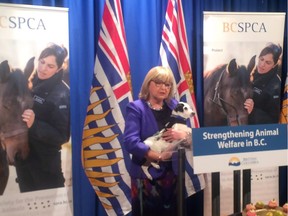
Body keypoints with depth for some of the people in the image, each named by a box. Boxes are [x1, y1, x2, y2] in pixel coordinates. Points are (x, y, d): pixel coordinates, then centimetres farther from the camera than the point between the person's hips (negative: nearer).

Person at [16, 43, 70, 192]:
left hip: (45, 162, -6)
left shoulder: (61, 95, -18)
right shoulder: (30, 83, 1)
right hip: (22, 155, 6)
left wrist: (34, 125, -33)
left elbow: (62, 136, -21)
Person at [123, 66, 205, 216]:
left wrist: (183, 135, -15)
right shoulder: (136, 108, -4)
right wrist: (158, 156, -24)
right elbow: (130, 142, -17)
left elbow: (193, 137, 8)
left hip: (174, 175, 5)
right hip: (147, 176, -4)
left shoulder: (176, 106, 11)